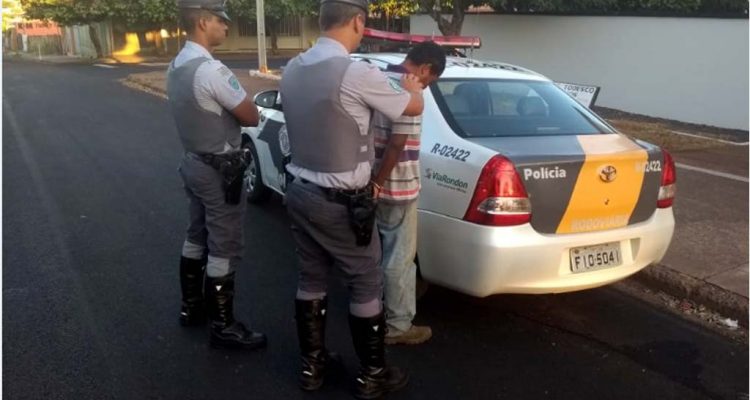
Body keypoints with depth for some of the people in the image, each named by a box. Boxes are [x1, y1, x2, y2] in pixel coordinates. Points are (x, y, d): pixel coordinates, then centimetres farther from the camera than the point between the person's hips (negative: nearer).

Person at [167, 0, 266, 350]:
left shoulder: (176, 66, 7)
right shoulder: (211, 70, -23)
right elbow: (251, 116, -16)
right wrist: (234, 110, 3)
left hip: (193, 162, 10)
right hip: (220, 170, -10)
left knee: (197, 237, 21)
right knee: (224, 249, 1)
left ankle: (191, 306, 35)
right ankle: (223, 326, 12)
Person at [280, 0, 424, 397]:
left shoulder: (292, 69, 2)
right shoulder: (357, 74, -20)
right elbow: (414, 107, -4)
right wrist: (412, 86, 19)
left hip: (299, 191, 7)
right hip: (340, 203, -7)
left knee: (311, 279, 19)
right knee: (366, 286, 9)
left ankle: (311, 364, 33)